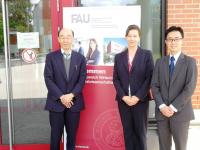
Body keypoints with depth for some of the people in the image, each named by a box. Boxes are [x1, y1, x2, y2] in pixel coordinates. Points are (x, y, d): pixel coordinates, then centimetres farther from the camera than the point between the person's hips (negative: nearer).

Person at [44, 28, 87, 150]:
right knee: (56, 135, 6)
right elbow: (48, 79, -5)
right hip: (56, 102, -1)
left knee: (72, 134, 10)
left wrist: (71, 95, -13)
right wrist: (61, 96, -14)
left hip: (74, 102, 1)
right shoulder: (51, 57, 1)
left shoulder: (80, 58, 6)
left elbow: (82, 79, 0)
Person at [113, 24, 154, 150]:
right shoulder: (119, 57, 9)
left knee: (140, 132, 6)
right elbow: (116, 79, 5)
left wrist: (137, 97, -13)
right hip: (123, 100, 2)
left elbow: (150, 77, -5)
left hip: (140, 100, -2)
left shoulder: (147, 55, 1)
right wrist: (123, 96, -9)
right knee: (128, 132, 8)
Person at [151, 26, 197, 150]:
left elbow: (190, 88, -11)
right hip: (162, 112, 3)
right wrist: (162, 106, -10)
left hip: (181, 113, -3)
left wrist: (173, 107, -15)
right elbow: (154, 86, 4)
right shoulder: (160, 62, 9)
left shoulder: (190, 62, -2)